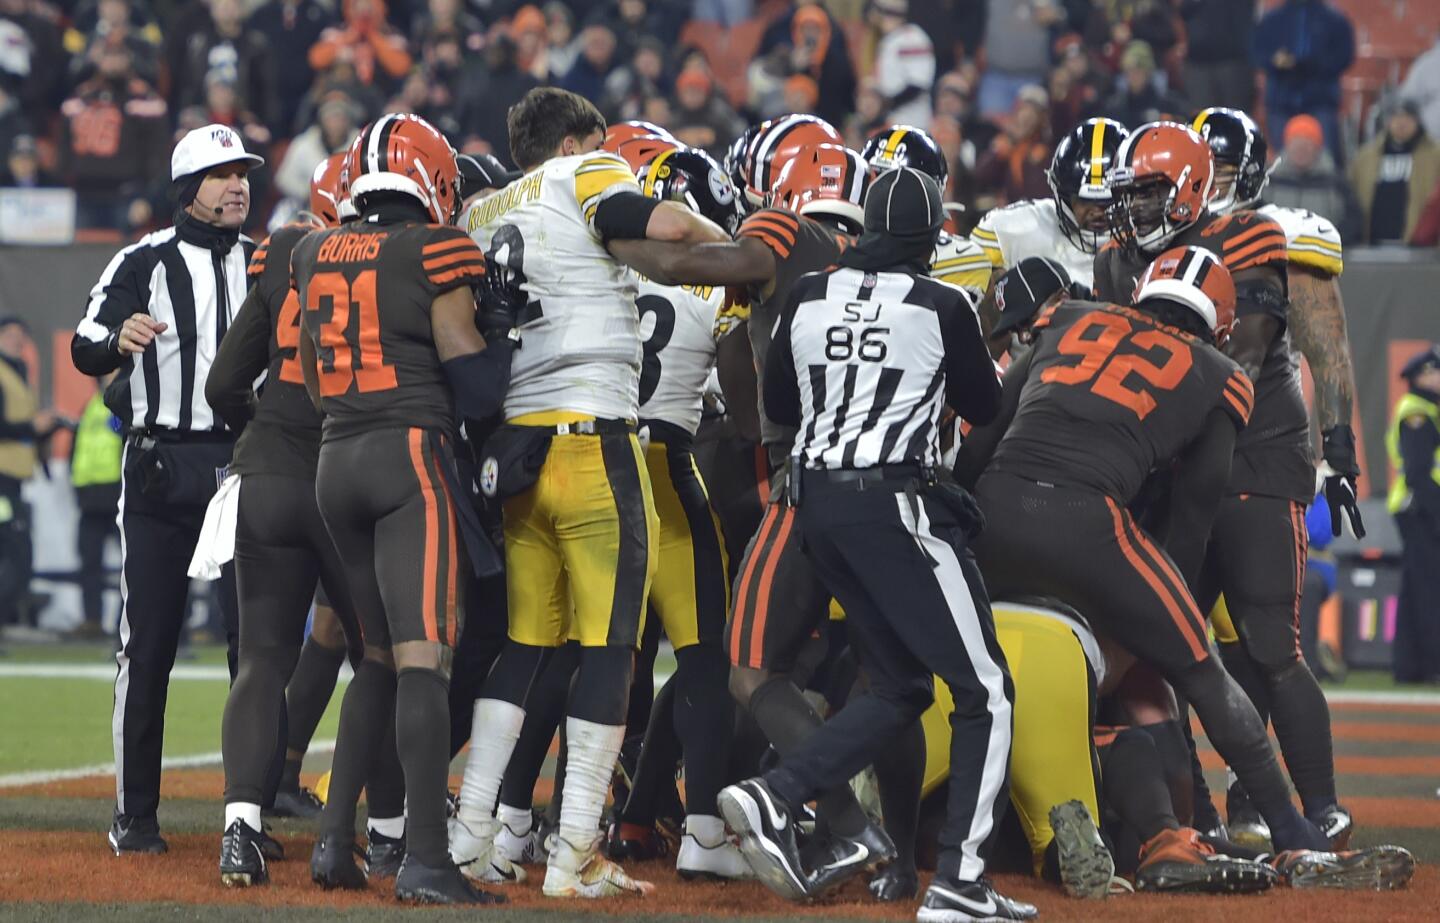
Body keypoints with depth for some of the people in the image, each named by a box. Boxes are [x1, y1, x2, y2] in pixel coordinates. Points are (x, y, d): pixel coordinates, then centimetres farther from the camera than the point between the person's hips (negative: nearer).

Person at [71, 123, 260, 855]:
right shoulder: (143, 264, 0)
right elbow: (84, 351, -10)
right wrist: (117, 339, -32)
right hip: (160, 464, -2)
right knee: (147, 643, -1)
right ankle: (134, 815, 6)